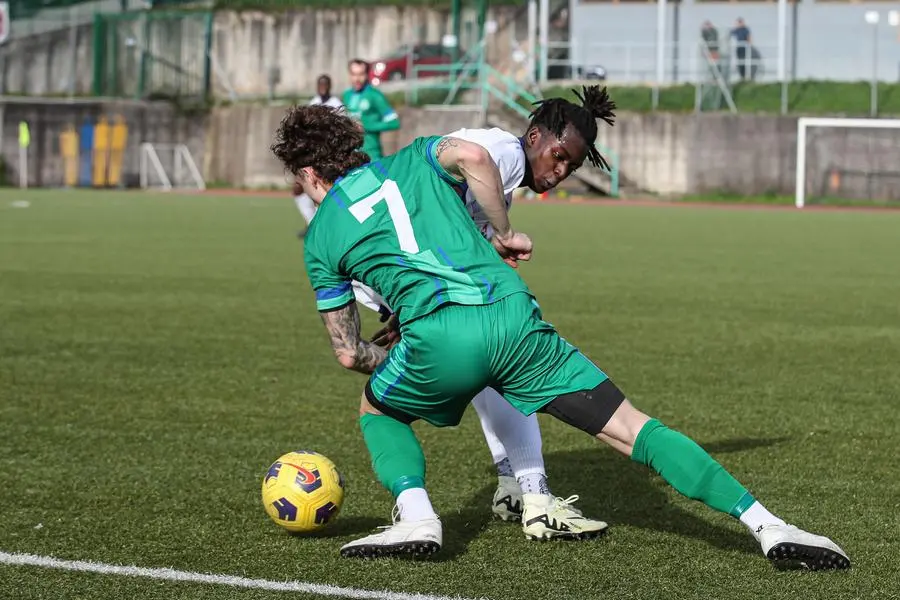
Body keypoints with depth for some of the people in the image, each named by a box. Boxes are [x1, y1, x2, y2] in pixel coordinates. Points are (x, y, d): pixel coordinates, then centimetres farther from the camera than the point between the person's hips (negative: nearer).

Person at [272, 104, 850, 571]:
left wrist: (388, 360, 42)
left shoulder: (321, 238, 20)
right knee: (634, 429, 5)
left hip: (440, 338, -2)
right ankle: (765, 524, -6)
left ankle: (416, 518, 8)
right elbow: (473, 156, 1)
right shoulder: (414, 159, 24)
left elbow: (348, 352, 21)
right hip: (514, 316, 2)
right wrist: (504, 235, 16)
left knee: (377, 406, 31)